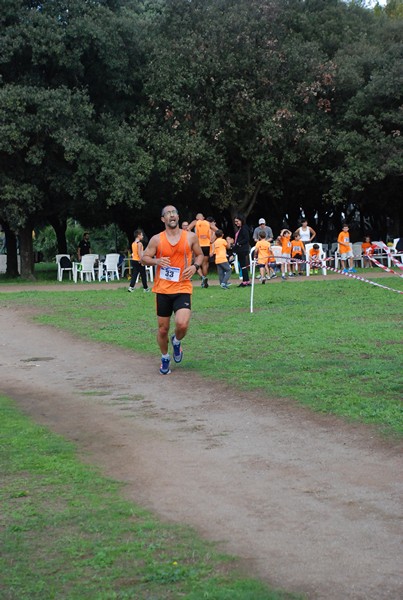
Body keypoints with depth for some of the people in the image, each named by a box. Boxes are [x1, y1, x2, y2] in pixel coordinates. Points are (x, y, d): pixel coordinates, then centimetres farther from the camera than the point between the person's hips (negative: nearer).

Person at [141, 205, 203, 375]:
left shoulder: (190, 237, 2)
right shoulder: (156, 239, -1)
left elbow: (200, 255, 15)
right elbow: (144, 258, 5)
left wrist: (195, 266, -6)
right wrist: (156, 261, -16)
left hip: (183, 289, -1)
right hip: (162, 289, 1)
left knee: (182, 324, -21)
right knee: (163, 329, 7)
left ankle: (176, 341, 15)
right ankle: (165, 358, 32)